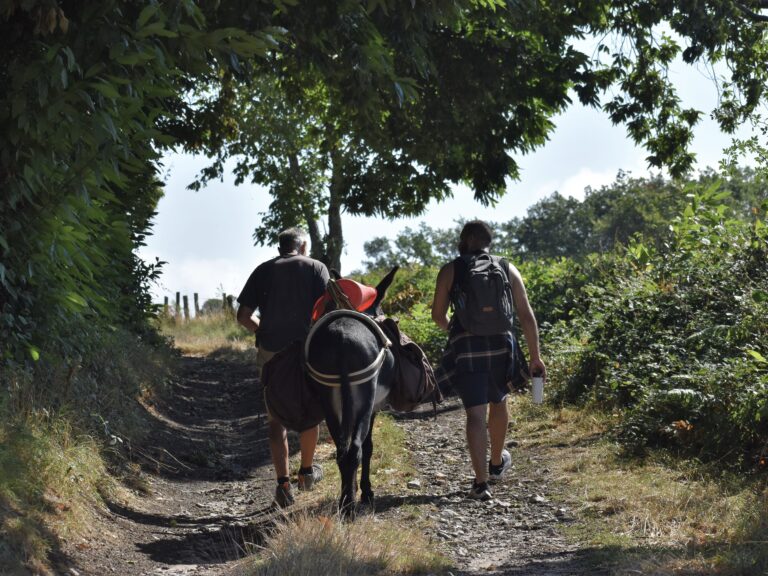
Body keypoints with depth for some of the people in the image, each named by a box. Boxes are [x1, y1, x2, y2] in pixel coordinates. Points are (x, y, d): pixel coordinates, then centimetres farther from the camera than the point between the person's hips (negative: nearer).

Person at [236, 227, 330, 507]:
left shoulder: (263, 270, 8)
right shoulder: (316, 268, 3)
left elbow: (243, 315, 2)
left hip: (270, 353, 1)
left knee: (277, 418, 7)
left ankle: (283, 483, -4)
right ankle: (307, 471, 34)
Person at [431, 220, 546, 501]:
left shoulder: (450, 270, 4)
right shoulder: (508, 269, 9)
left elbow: (437, 314, 4)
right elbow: (526, 314, 4)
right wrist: (535, 356, 7)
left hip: (465, 348, -2)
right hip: (500, 345, 2)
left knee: (476, 413, -5)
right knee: (498, 402, 25)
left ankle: (481, 482, -14)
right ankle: (496, 463, 44)